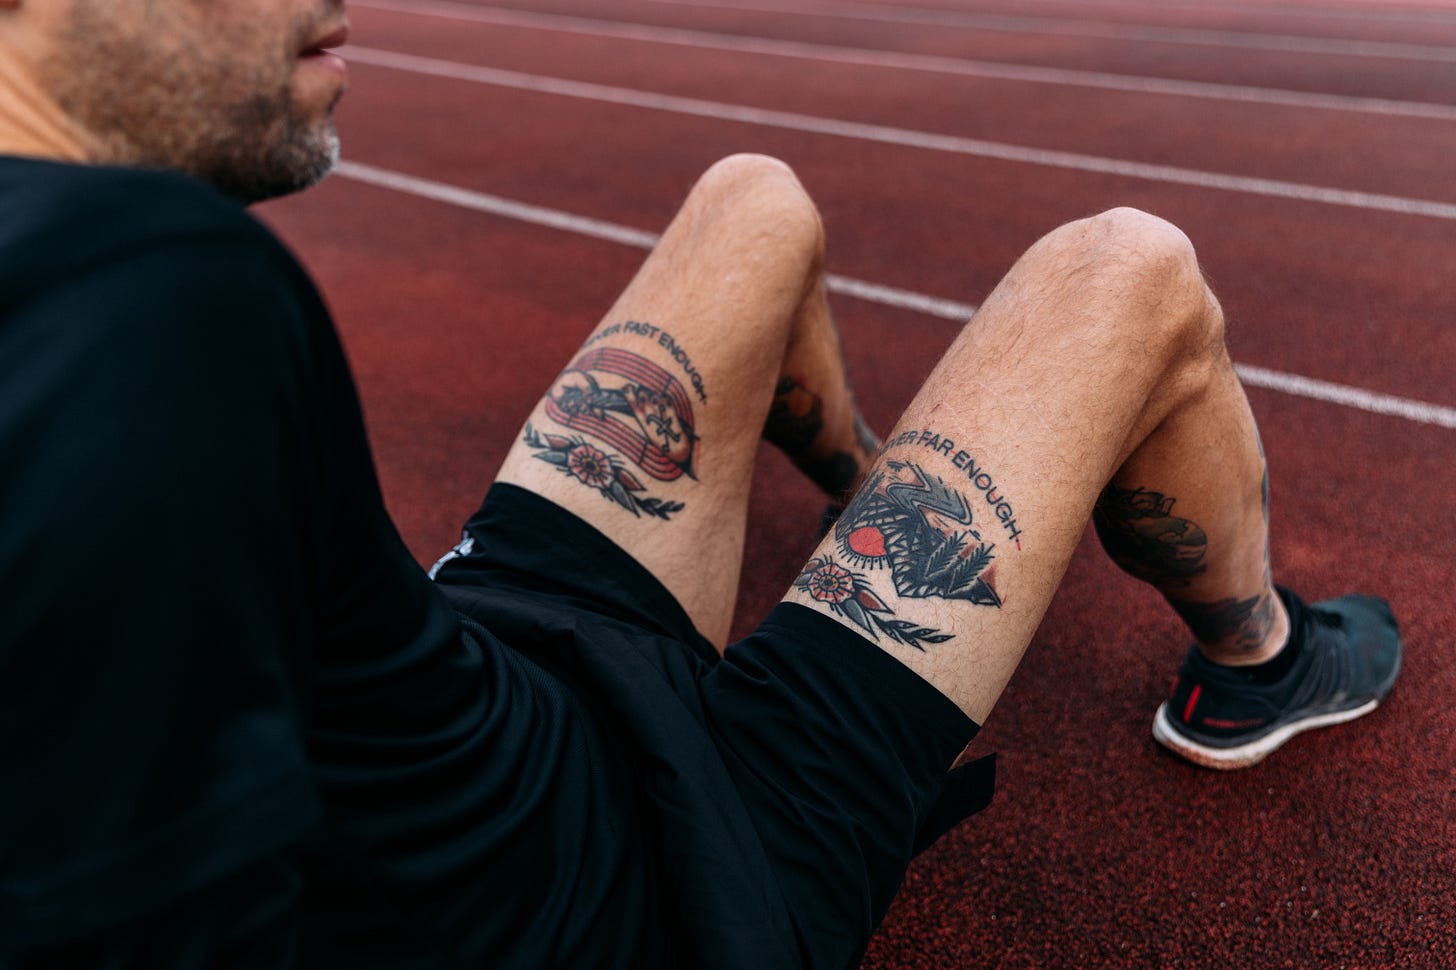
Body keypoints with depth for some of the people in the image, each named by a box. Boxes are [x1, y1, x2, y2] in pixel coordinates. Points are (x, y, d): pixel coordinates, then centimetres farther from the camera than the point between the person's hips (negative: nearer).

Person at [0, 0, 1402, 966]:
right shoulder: (138, 291, -36)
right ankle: (1251, 668, 27)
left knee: (759, 206, 15)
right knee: (1133, 280, -6)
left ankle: (879, 496, 46)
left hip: (485, 683, 8)